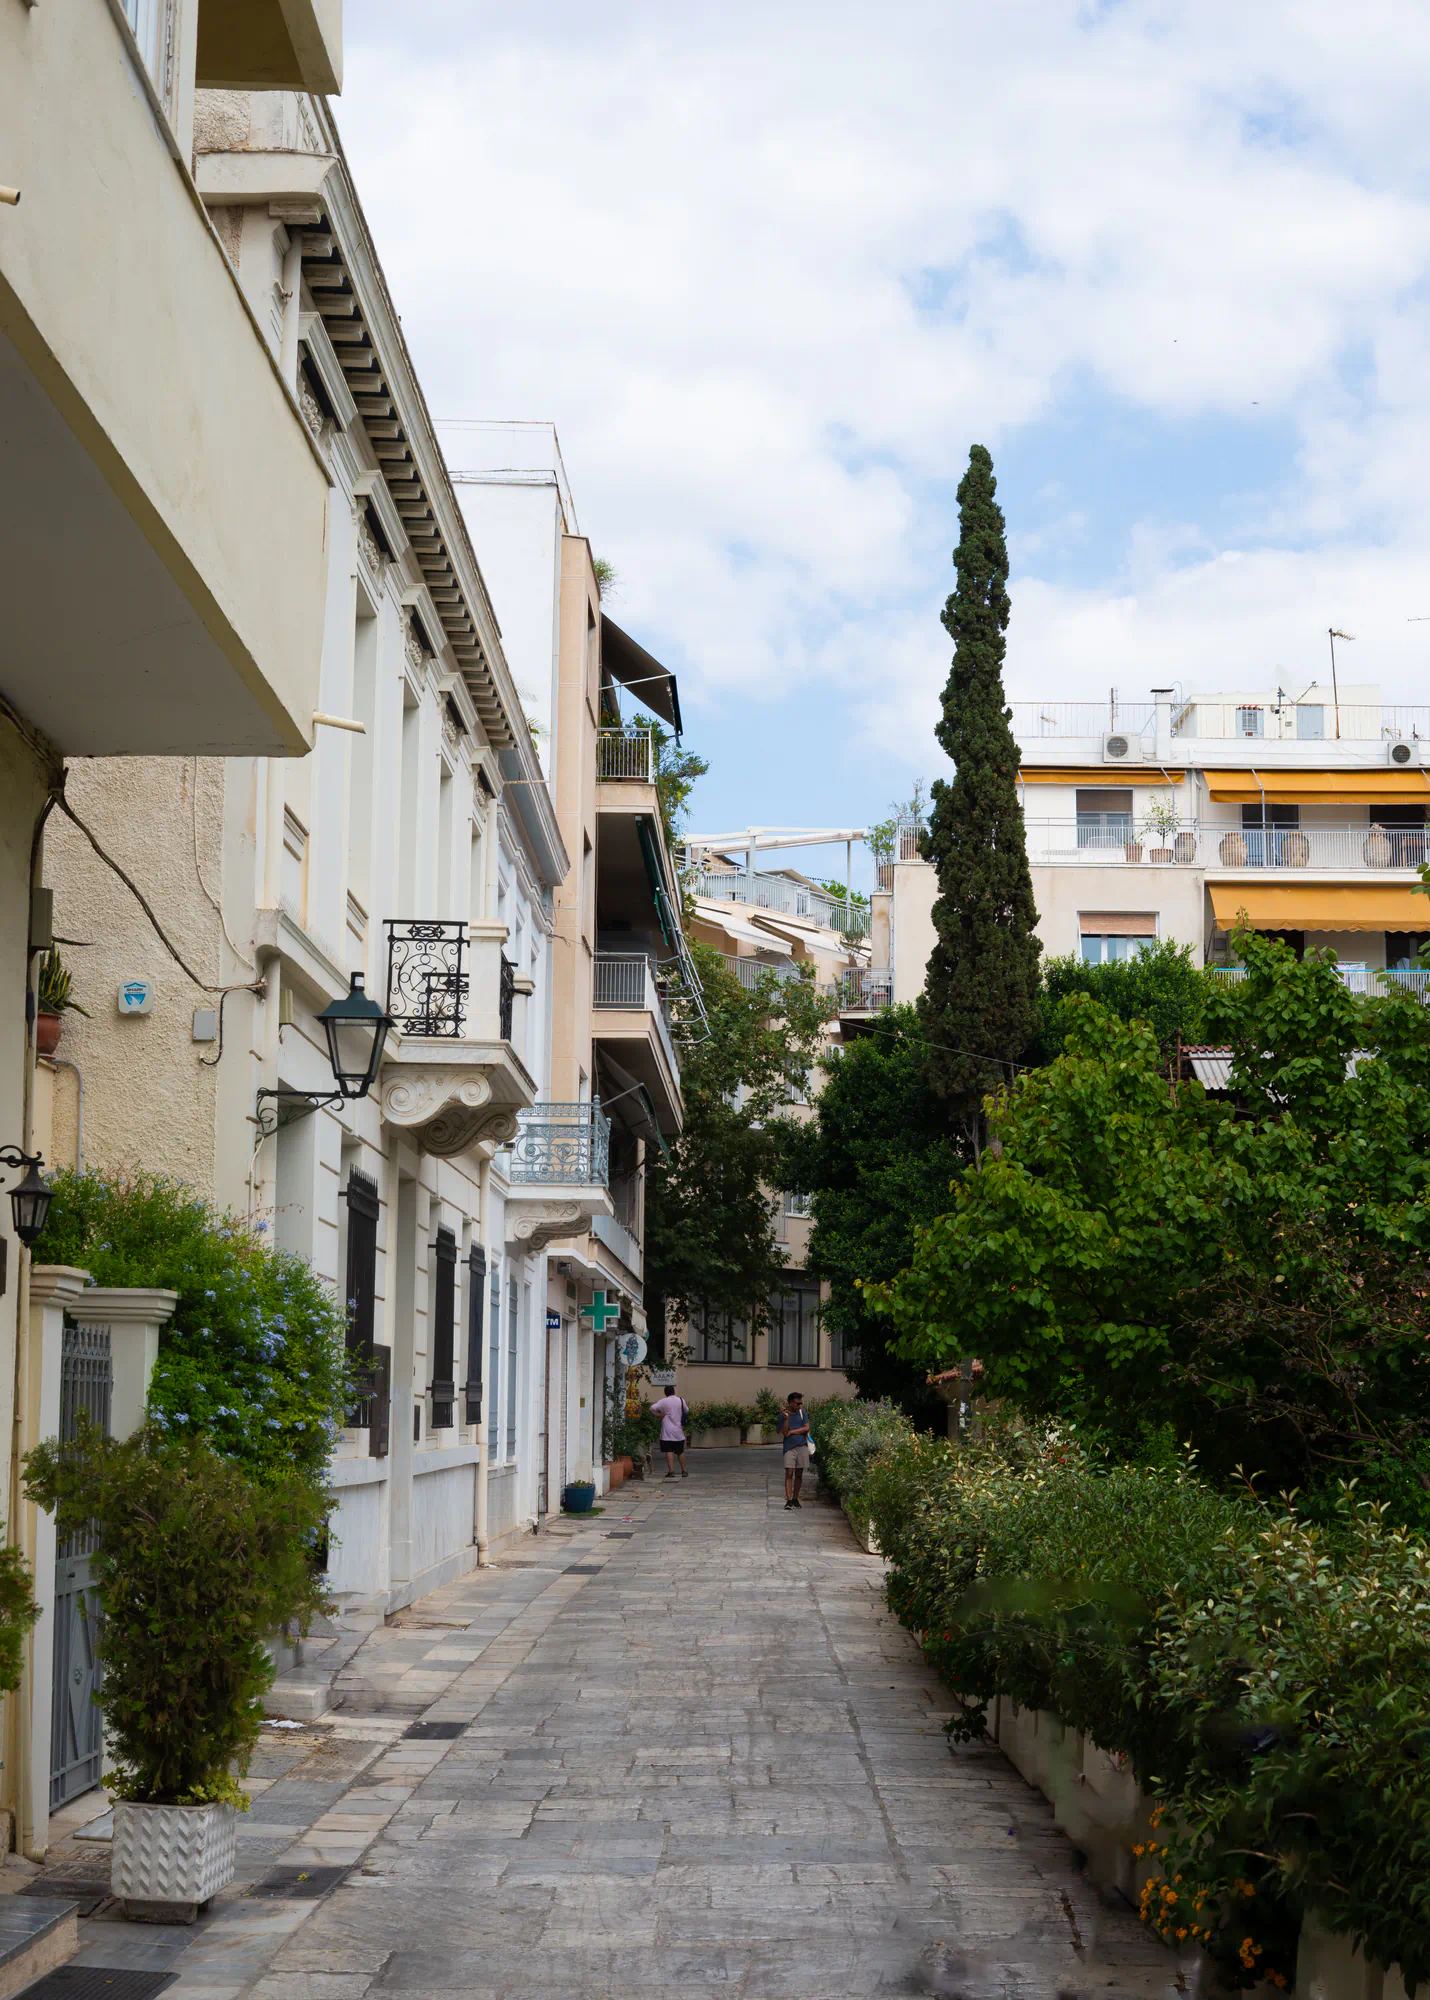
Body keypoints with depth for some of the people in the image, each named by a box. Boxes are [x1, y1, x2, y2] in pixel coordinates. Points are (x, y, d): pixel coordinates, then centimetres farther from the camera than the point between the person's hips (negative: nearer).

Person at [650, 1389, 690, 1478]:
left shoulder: (663, 1401, -6)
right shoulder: (681, 1400, 3)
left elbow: (652, 1409, -15)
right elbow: (687, 1411, 16)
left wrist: (660, 1415, -6)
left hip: (667, 1432, -3)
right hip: (679, 1431, 3)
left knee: (669, 1451, -5)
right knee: (680, 1451, 14)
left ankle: (671, 1471, -15)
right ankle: (684, 1471, 17)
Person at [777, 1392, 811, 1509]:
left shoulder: (802, 1412, 6)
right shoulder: (783, 1415, -4)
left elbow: (806, 1428, -2)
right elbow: (784, 1433, -12)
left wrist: (792, 1432, -8)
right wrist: (786, 1418, -22)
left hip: (802, 1446, 3)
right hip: (789, 1447, -3)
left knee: (799, 1474, 7)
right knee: (789, 1473, -10)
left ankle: (795, 1498, 17)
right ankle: (788, 1500, -13)